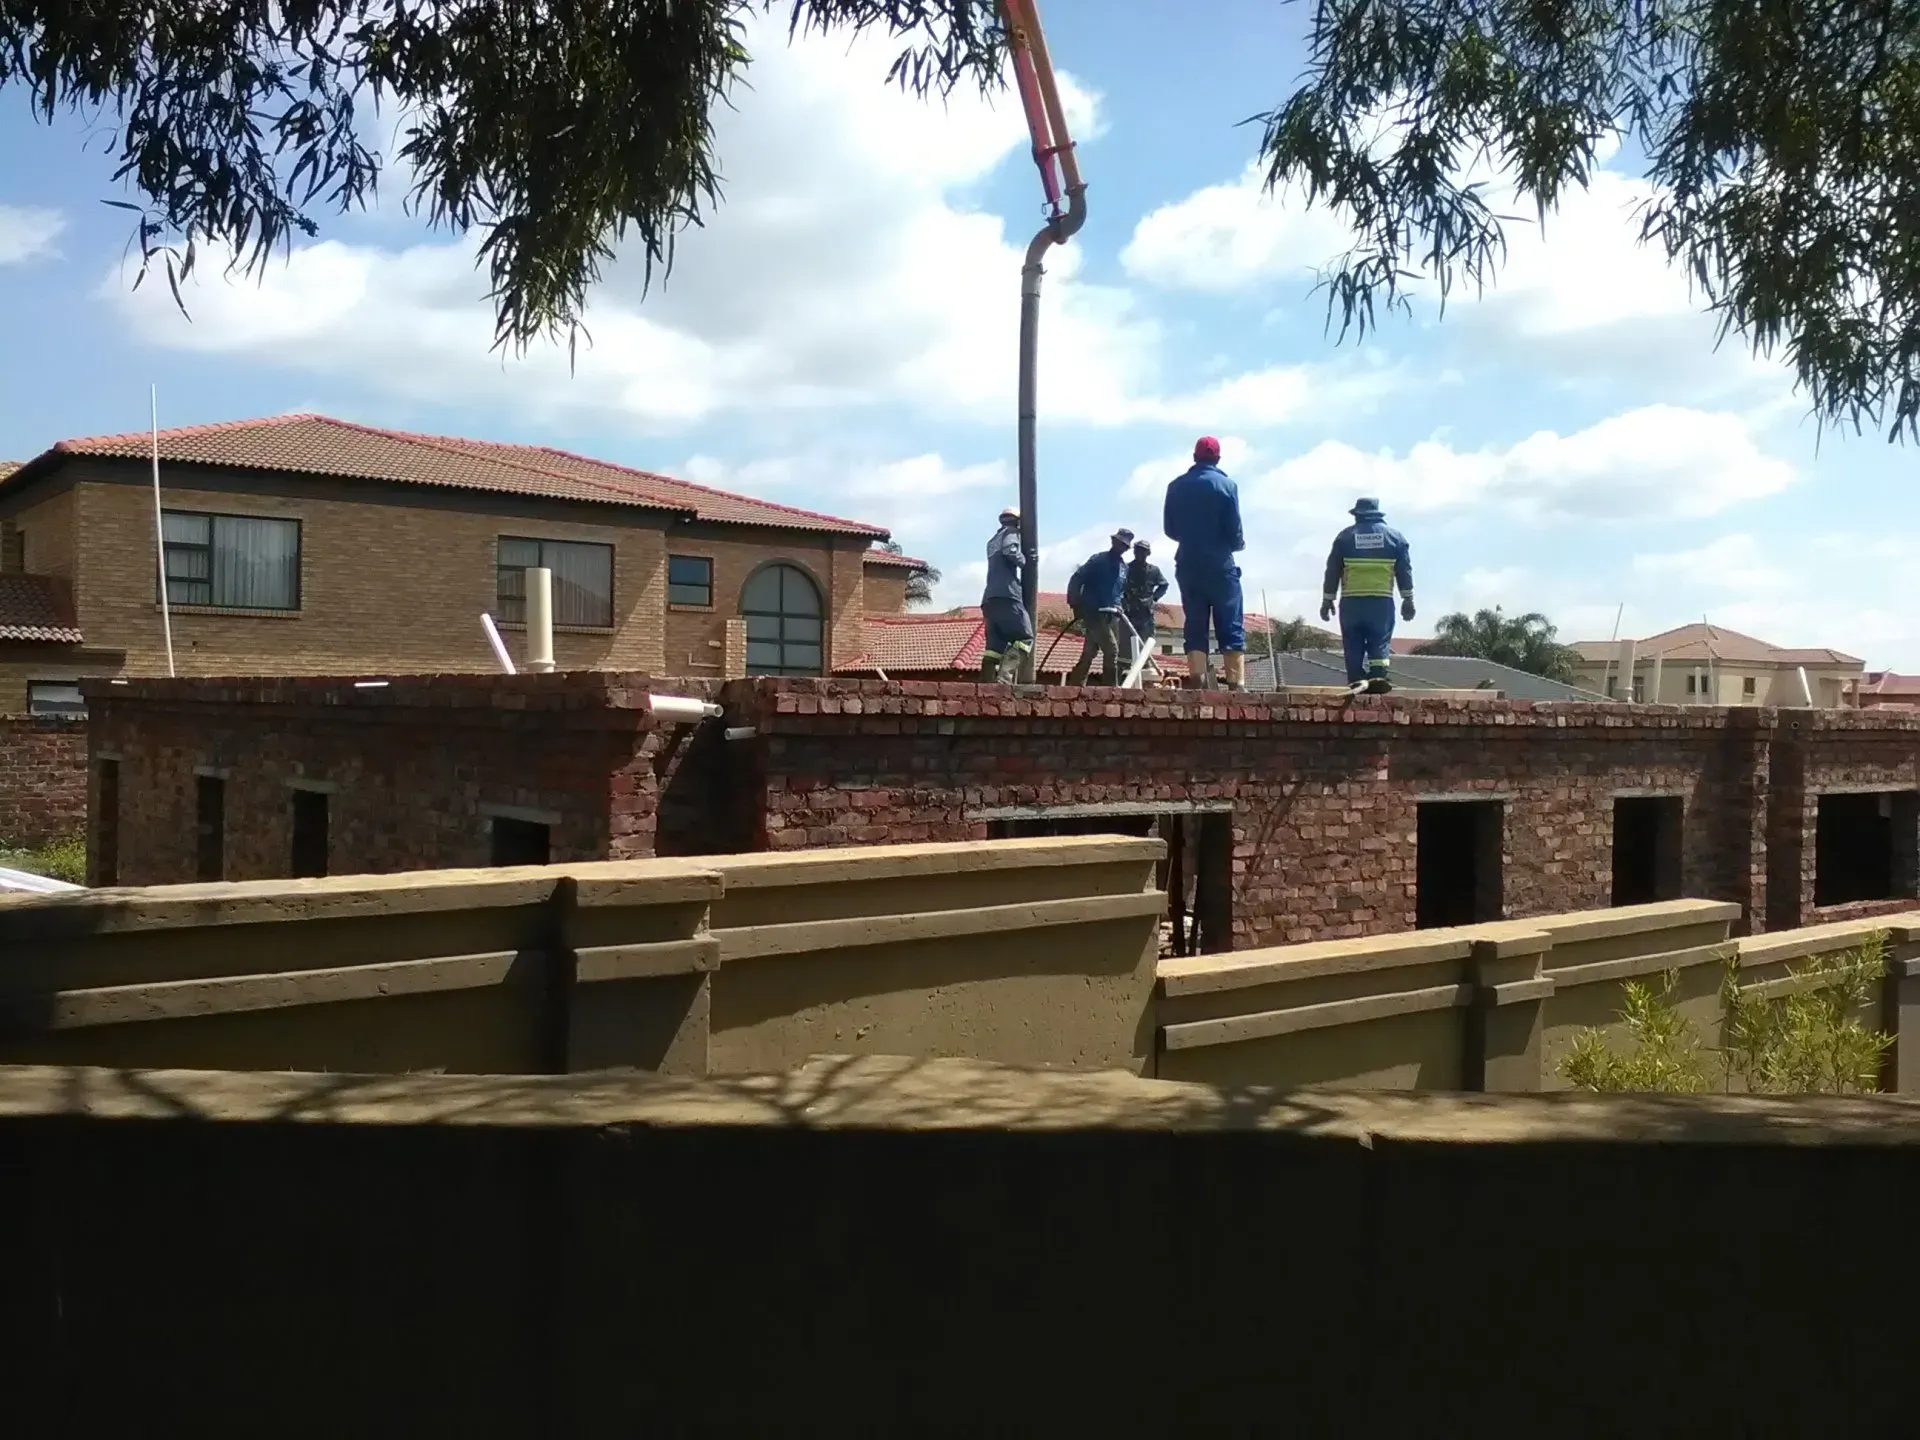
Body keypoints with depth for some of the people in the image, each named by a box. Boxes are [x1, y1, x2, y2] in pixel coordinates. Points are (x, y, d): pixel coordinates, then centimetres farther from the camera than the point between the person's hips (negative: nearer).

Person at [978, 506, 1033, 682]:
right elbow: (1010, 552, -11)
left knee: (995, 645, -1)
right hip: (1006, 595, -8)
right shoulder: (1011, 532, 8)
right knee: (1025, 638, -11)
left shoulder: (993, 541, 32)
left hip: (989, 598, 8)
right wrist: (1025, 562, 3)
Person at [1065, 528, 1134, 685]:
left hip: (1112, 616, 6)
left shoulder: (1124, 567, 14)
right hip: (1094, 614, -6)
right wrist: (1076, 605, -13)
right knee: (1111, 650, -15)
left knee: (1088, 654, 7)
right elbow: (1076, 580, -8)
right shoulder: (1098, 560, -6)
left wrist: (1119, 606, 7)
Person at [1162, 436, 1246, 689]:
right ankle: (1236, 684, -8)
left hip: (1187, 565, 3)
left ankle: (1197, 684, -6)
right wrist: (1239, 543, 13)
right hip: (1220, 565, -3)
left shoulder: (1176, 487, 4)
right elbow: (1234, 528, -8)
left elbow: (1169, 529, 9)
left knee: (1195, 627, 4)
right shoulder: (1226, 485, -6)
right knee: (1231, 627, 0)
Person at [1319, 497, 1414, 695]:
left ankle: (1357, 681, -1)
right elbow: (1405, 571, 6)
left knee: (1354, 644, 4)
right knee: (1380, 642, 1)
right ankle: (1379, 676, -17)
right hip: (1382, 601, 0)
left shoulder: (1345, 536, 6)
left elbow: (1332, 571, 6)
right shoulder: (1394, 536, 8)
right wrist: (1408, 600, 11)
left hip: (1351, 602, 0)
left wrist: (1327, 600, 11)